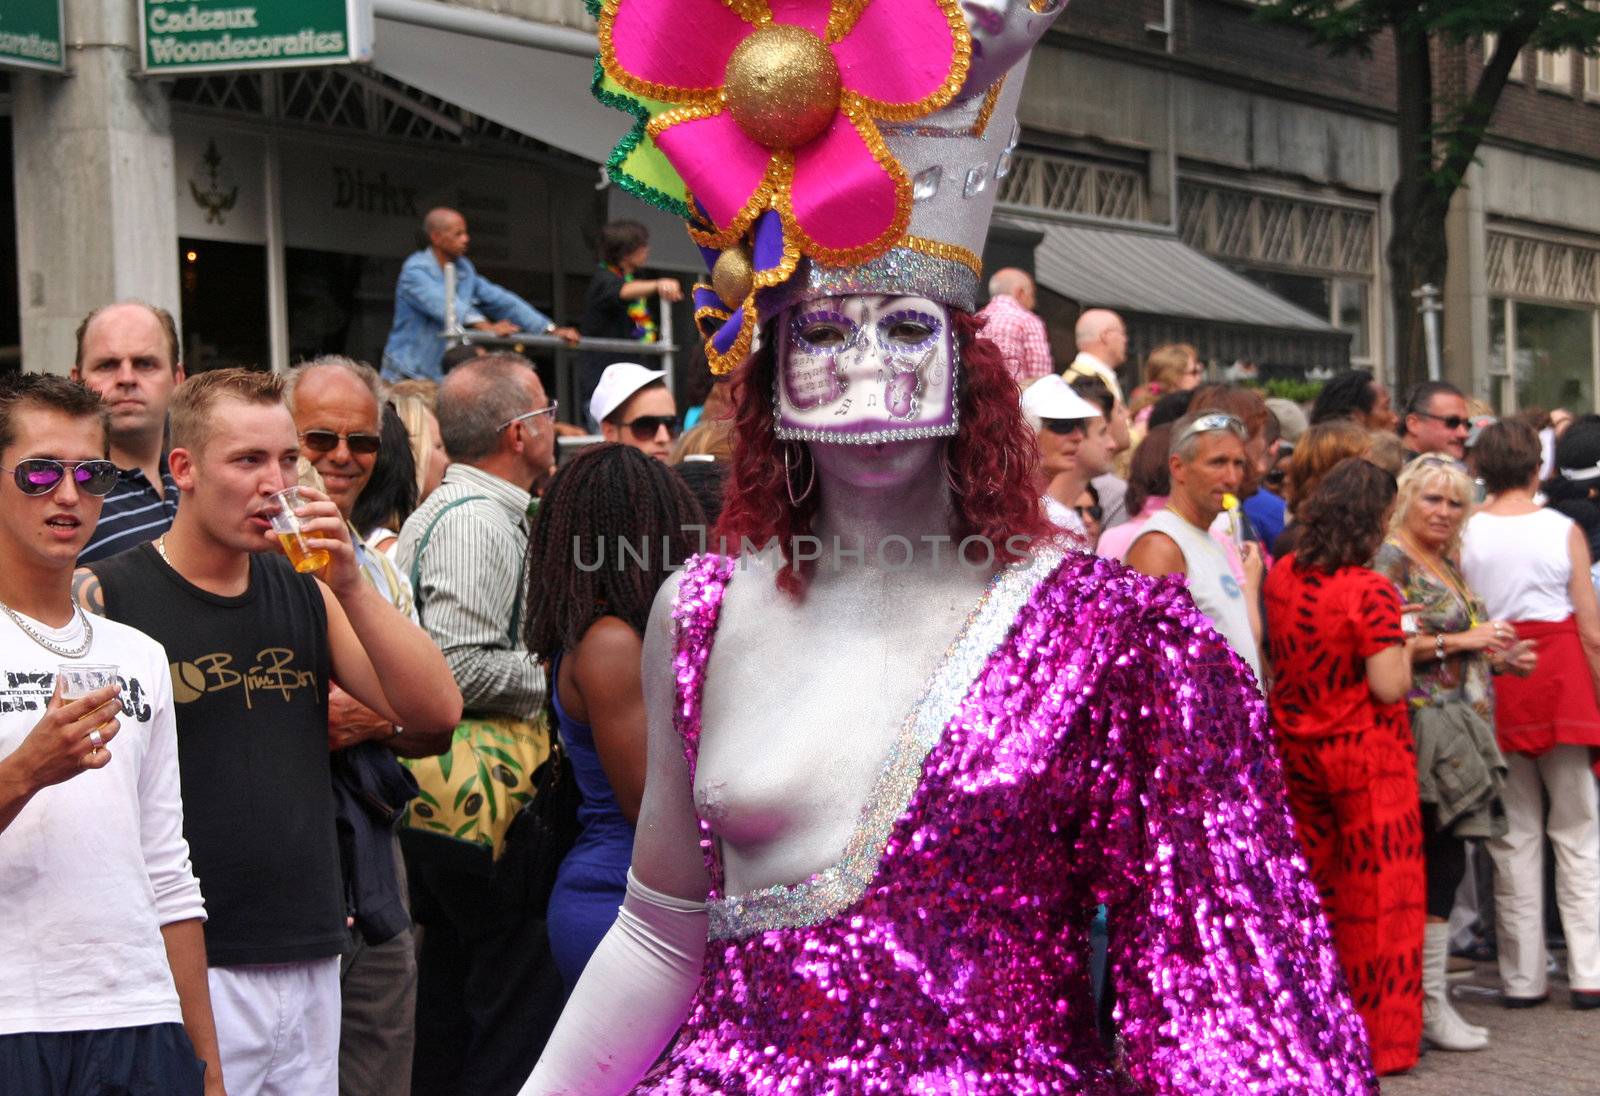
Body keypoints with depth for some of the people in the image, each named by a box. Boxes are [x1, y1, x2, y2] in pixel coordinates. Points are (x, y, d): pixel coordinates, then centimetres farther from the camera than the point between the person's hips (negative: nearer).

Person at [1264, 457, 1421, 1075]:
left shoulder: (1281, 576, 1)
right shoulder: (1370, 592, -19)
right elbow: (1389, 688, -20)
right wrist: (1402, 646, -3)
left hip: (1296, 746, 6)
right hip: (1365, 756, -6)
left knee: (1312, 882, 18)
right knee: (1378, 892, 3)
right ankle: (1380, 1038, 8)